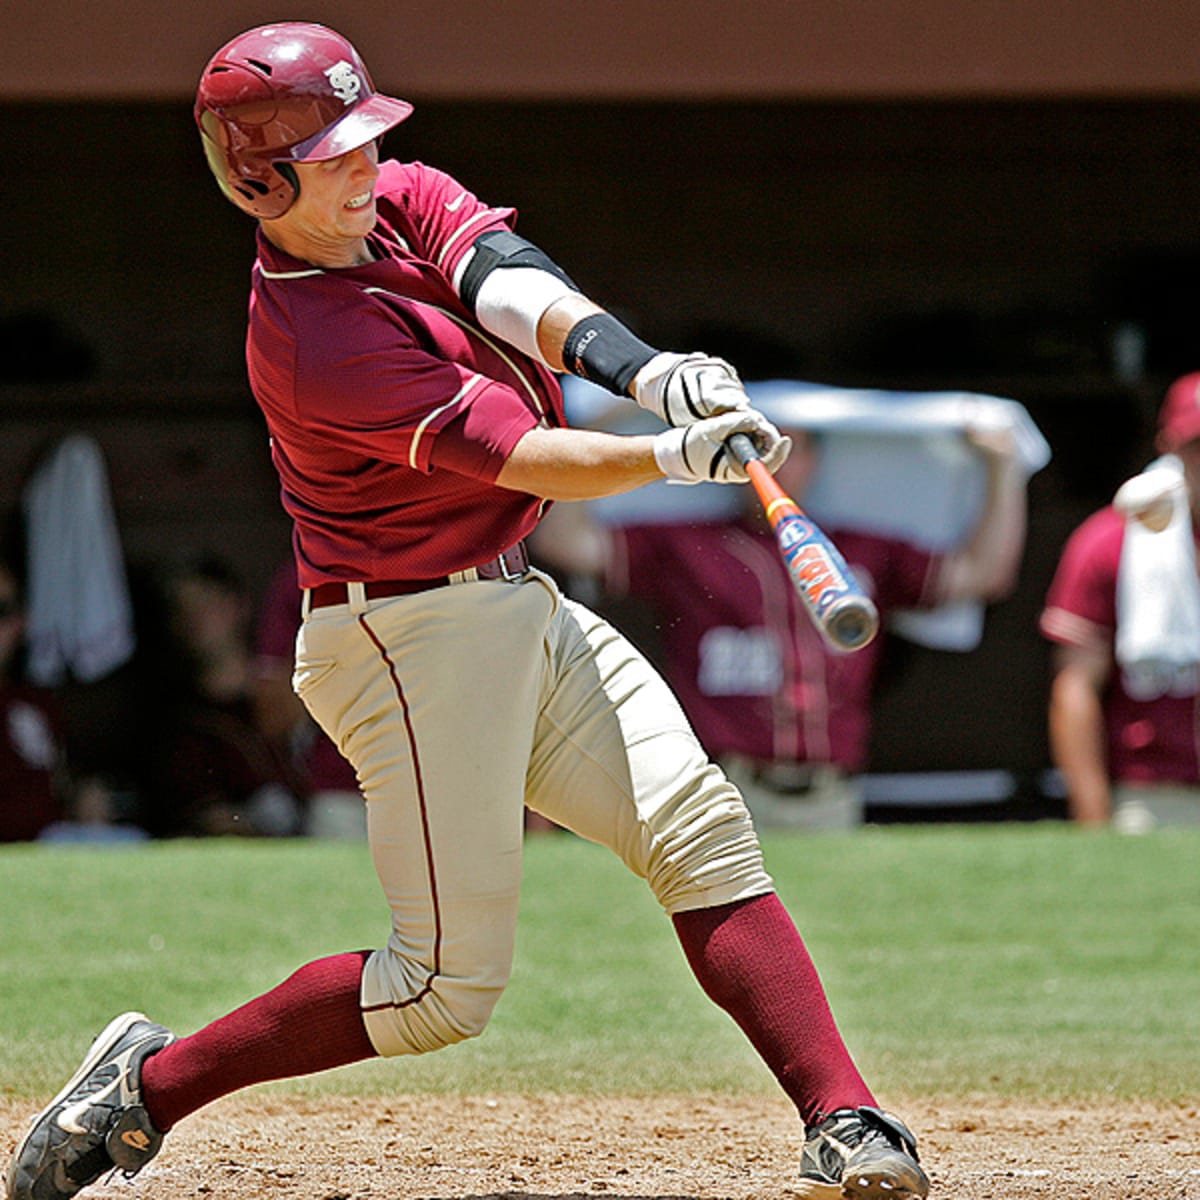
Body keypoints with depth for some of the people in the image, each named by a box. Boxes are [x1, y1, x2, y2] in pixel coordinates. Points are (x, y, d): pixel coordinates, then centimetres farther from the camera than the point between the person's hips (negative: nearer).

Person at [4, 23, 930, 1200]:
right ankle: (152, 1081, 7)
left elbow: (507, 281, -14)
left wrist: (646, 368, -31)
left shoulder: (402, 202, 3)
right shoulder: (315, 348, -22)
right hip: (414, 642, -9)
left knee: (698, 827, -6)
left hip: (520, 611, 9)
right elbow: (521, 458, -26)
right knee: (447, 984, -7)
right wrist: (673, 455, -39)